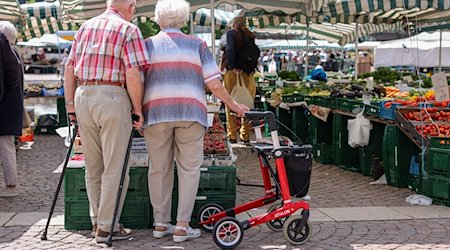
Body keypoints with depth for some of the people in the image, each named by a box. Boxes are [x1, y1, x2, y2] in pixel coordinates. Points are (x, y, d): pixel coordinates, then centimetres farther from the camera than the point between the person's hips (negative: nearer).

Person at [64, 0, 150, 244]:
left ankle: (97, 221, 23)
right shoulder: (129, 29, -4)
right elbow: (132, 74, -14)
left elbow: (70, 69, 12)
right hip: (112, 98, -6)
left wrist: (70, 105, 15)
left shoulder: (85, 27, 15)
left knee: (93, 167, 15)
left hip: (83, 96, 6)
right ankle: (106, 227, 5)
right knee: (115, 168, 2)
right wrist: (137, 109, -6)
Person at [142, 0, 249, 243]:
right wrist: (232, 105, 15)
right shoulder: (197, 44, 11)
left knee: (159, 169, 10)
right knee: (189, 168, 6)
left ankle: (160, 224, 17)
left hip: (156, 112, 1)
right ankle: (182, 227, 4)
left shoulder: (148, 44, 12)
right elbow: (214, 84, 4)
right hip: (190, 113, -1)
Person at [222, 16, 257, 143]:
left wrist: (233, 67, -17)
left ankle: (232, 135, 0)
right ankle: (245, 135, 10)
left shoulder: (231, 33, -1)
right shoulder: (250, 35, 12)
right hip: (248, 74, 4)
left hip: (233, 72, -4)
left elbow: (229, 49, -16)